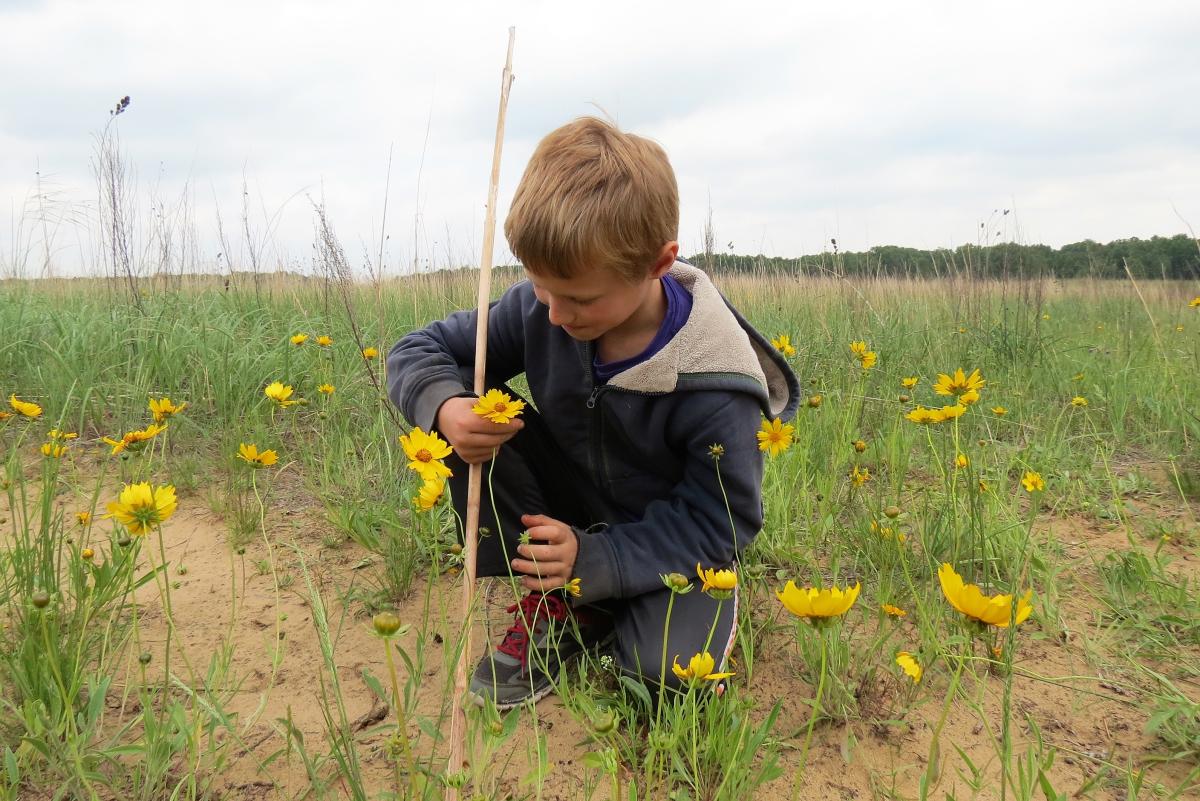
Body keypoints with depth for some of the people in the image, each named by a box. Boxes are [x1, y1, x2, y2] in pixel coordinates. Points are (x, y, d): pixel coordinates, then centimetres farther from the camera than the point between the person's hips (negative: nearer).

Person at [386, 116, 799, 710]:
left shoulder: (715, 383, -30)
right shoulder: (538, 309, -20)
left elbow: (722, 520, -22)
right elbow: (417, 352, -10)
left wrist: (596, 560, -34)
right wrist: (445, 408, -35)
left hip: (667, 541, -3)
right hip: (570, 513, 4)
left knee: (671, 670, -31)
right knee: (463, 403, -21)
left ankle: (591, 605, 7)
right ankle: (554, 604, -6)